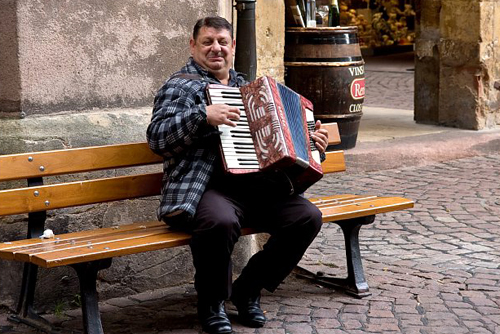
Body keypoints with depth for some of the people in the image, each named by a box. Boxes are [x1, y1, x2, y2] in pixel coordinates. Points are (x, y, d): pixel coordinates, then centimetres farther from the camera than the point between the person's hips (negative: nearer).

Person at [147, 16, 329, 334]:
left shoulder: (245, 87, 26)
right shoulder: (181, 86, 4)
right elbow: (157, 138, -10)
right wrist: (203, 115, -21)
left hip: (258, 185, 7)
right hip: (207, 187, -6)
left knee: (308, 217, -15)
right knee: (221, 222, -39)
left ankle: (248, 289, 2)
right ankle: (212, 303, -10)